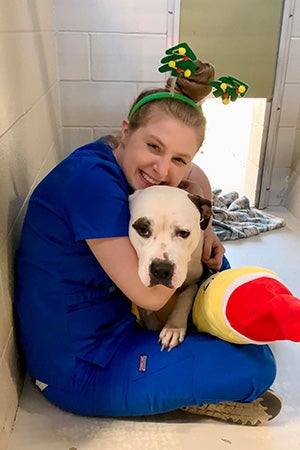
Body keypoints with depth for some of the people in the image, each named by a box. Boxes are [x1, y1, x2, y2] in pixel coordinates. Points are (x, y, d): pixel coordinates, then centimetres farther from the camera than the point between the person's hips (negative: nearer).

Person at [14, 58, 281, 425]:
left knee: (214, 266, 15)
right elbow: (151, 295, -27)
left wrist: (200, 233, -9)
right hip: (80, 371, -8)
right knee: (258, 365, -8)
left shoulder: (125, 168, -3)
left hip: (109, 323, 9)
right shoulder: (92, 179, -29)